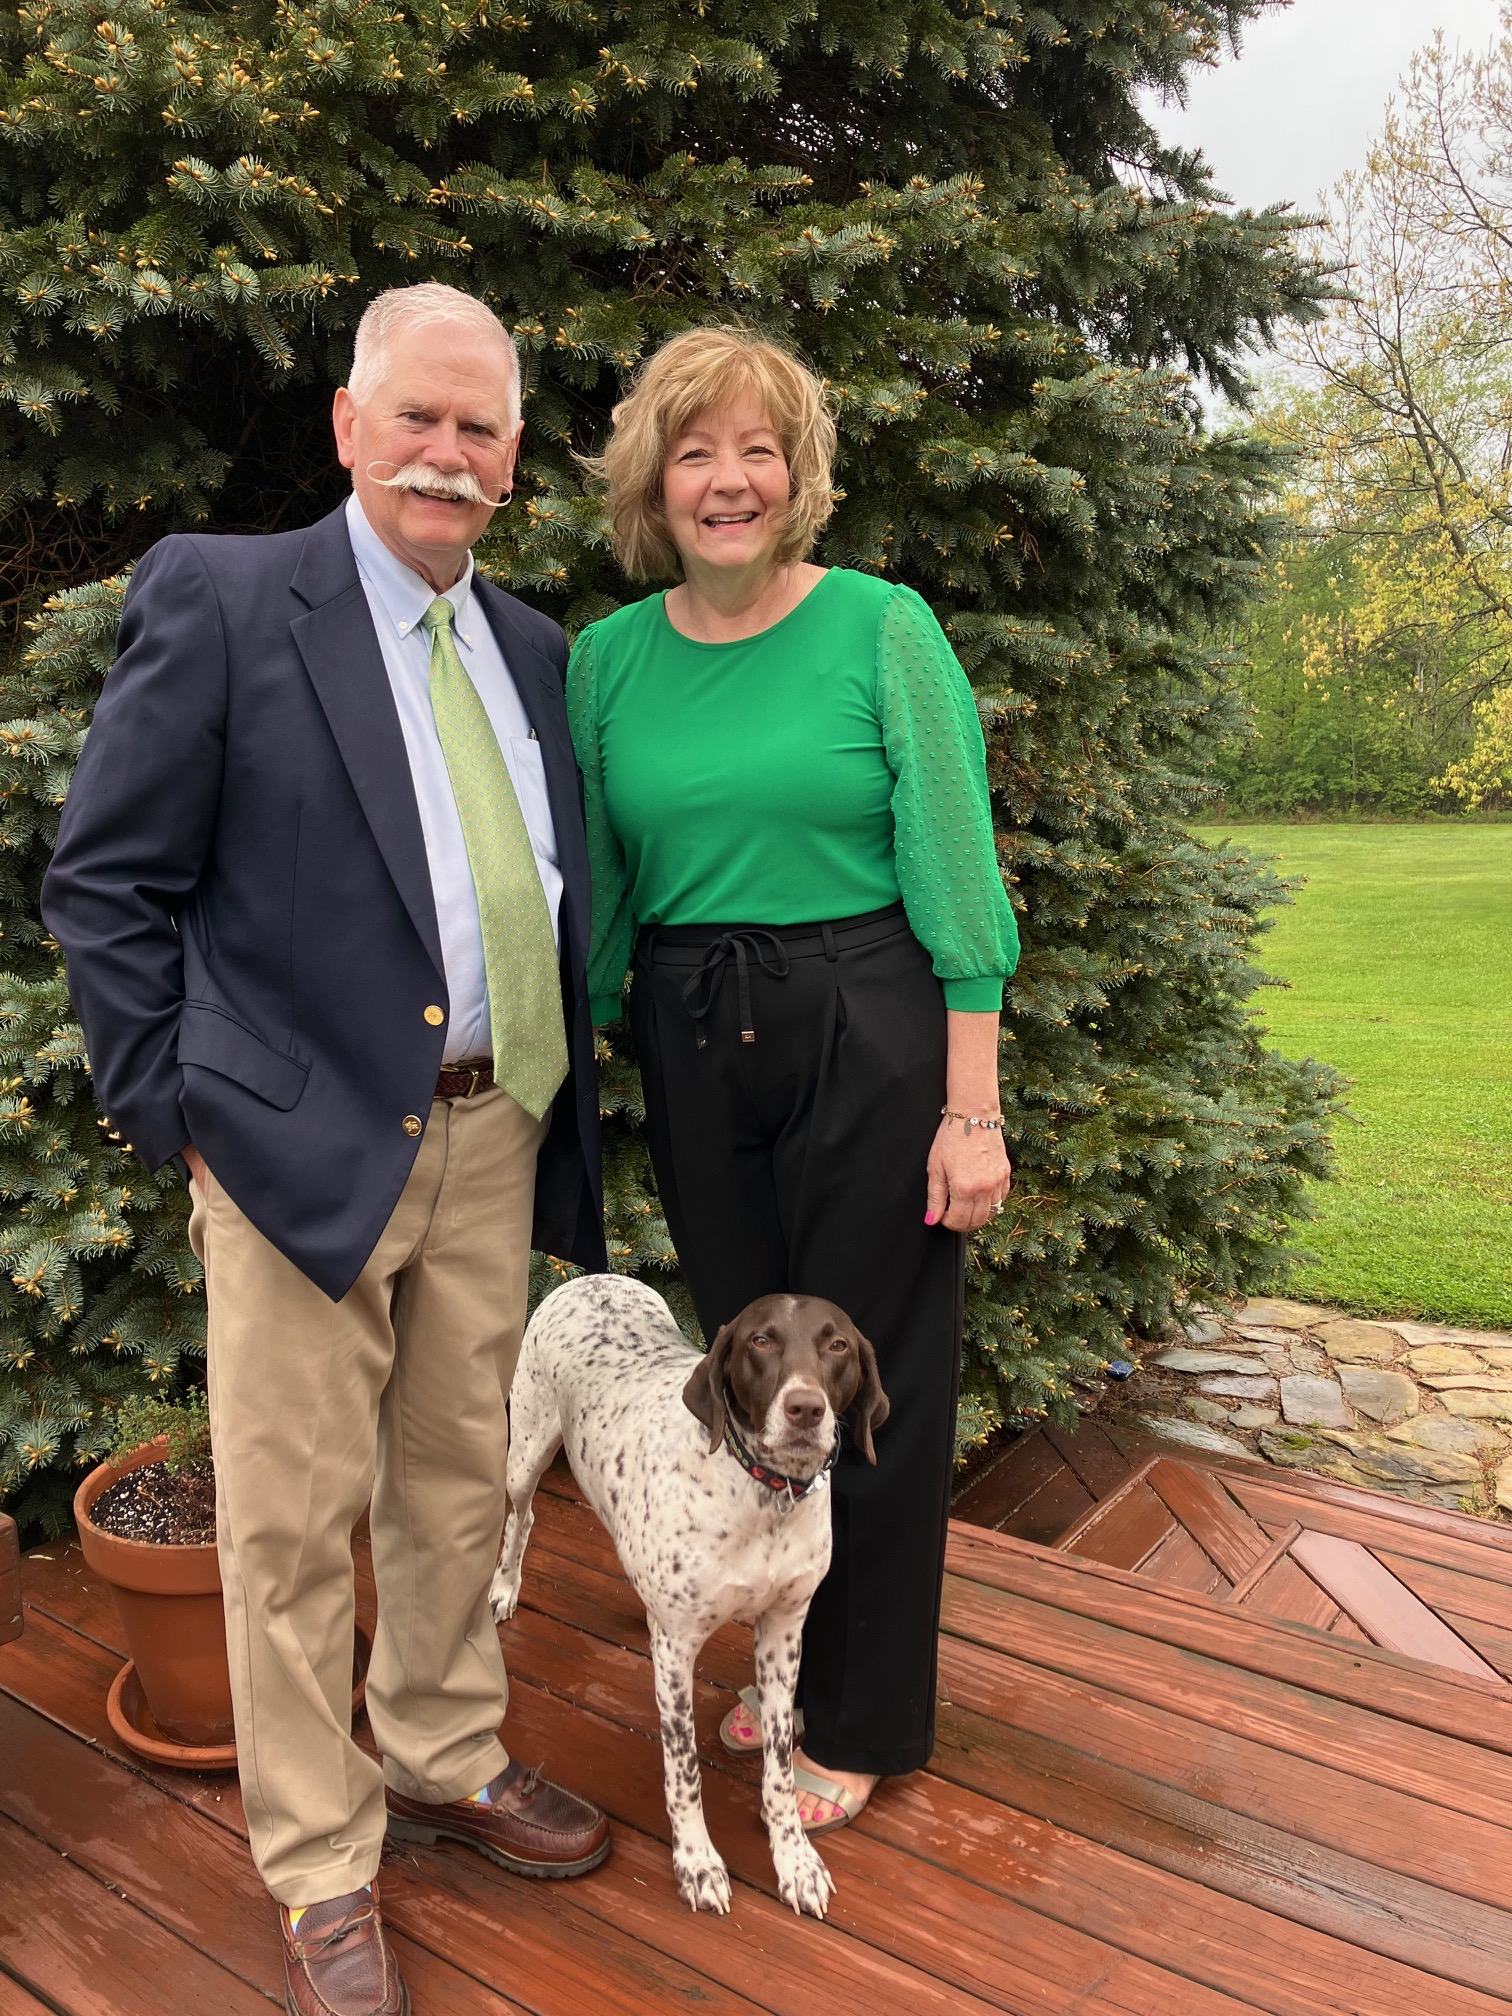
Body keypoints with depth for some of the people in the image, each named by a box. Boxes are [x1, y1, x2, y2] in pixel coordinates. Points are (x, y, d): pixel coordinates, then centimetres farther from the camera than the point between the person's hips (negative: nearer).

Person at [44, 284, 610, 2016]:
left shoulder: (533, 649, 12)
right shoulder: (217, 596, -5)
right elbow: (103, 883, -6)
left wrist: (557, 1110, 8)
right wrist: (182, 1114, -9)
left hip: (493, 1138, 6)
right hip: (304, 1145, -5)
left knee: (461, 1487, 19)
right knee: (296, 1520, 7)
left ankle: (444, 1761, 41)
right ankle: (320, 1870, 28)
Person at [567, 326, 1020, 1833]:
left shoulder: (883, 628, -6)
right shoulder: (606, 660, 4)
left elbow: (956, 877, -8)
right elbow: (599, 893, 9)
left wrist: (973, 1107, -12)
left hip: (869, 1038, -3)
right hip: (689, 1046, 4)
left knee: (870, 1374, 7)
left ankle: (866, 1712, 30)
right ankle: (785, 1664, 40)